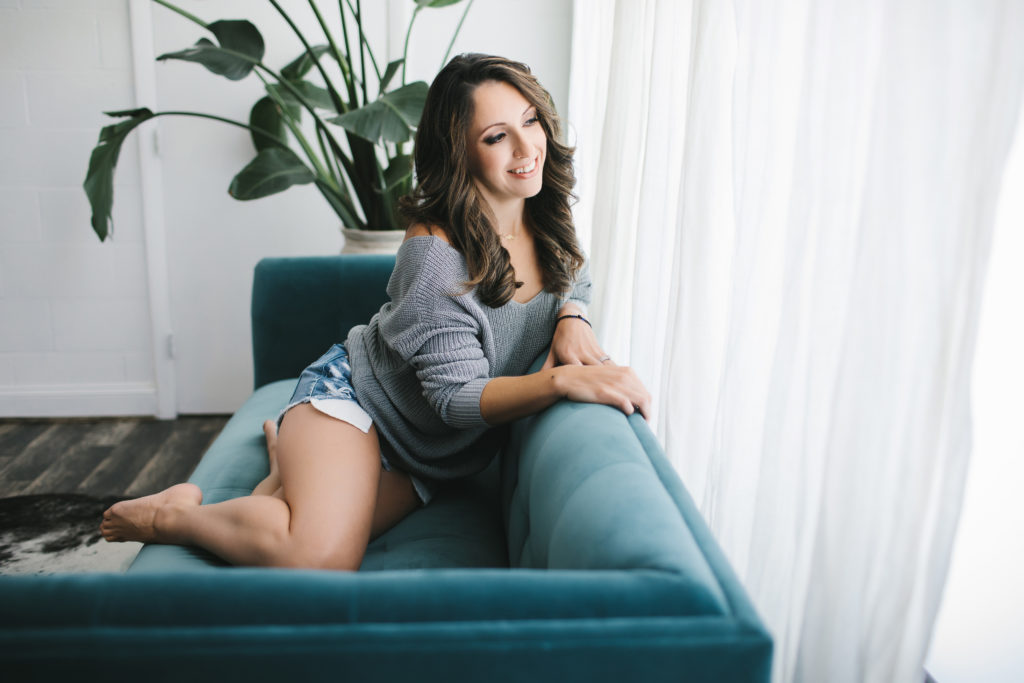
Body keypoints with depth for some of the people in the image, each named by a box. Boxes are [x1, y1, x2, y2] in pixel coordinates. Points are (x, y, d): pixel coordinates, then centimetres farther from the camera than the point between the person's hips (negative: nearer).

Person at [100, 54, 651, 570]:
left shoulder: (543, 218, -6)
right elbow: (458, 396, -27)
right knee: (320, 557, -29)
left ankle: (293, 468, 23)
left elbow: (573, 278, 14)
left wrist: (572, 318, -11)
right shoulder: (435, 253, -28)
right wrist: (563, 380, -42)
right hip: (351, 393, -6)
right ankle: (173, 514, 1)